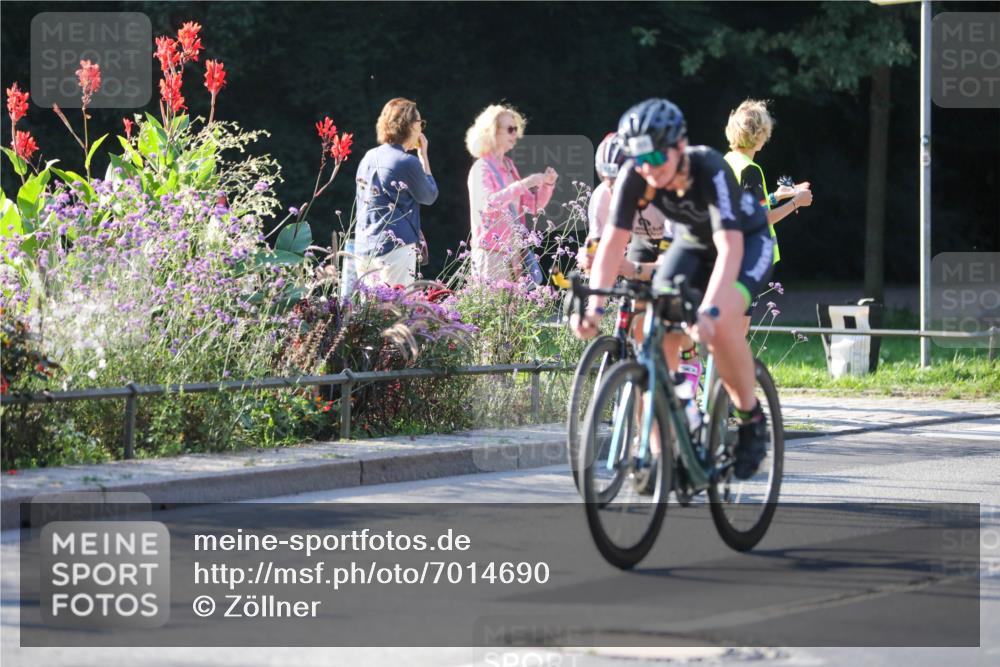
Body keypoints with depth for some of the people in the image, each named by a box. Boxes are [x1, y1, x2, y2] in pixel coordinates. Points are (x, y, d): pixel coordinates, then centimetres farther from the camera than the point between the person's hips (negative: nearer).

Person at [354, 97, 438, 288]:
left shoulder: (369, 158, 10)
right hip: (395, 249, -7)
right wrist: (423, 156, 9)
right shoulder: (408, 163, -11)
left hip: (363, 250, 7)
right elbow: (429, 196, 5)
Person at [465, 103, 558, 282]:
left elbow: (533, 205, 20)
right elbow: (488, 203, -25)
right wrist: (523, 184, -28)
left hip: (513, 252, 7)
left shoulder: (509, 166, 15)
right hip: (491, 252, -7)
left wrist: (547, 184, 2)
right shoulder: (482, 168, -7)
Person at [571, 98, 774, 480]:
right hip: (691, 244, 5)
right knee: (657, 335, -16)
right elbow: (613, 241, -26)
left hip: (747, 241, -4)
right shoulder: (634, 176, -24)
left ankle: (751, 417, -8)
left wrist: (709, 311, -55)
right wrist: (594, 306, -39)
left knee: (720, 324, -32)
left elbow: (729, 248, -43)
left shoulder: (709, 169, -36)